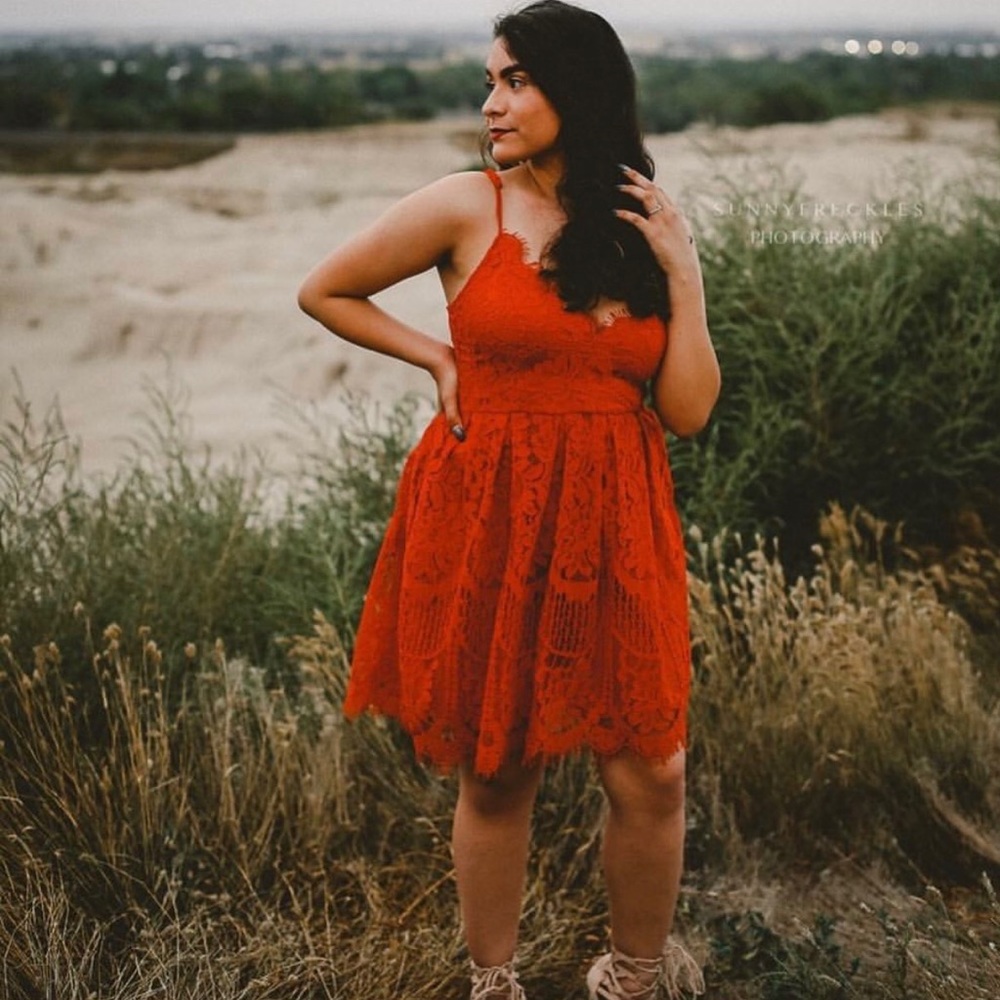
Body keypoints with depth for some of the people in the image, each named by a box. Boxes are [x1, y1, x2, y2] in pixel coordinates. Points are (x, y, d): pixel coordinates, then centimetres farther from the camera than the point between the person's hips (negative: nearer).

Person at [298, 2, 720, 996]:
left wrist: (683, 275, -7)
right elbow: (324, 291, 8)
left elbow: (688, 410, 0)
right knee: (495, 774, 10)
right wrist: (440, 358, 2)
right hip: (486, 524, -2)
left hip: (614, 529, 3)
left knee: (649, 776, 5)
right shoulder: (465, 207, -4)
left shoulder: (652, 228, 6)